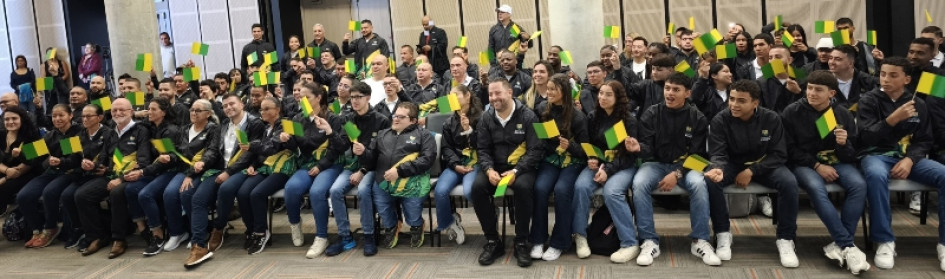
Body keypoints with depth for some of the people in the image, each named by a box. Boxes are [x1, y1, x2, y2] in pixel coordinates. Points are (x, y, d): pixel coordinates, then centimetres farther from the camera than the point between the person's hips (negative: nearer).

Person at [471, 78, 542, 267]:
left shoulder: (527, 116, -6)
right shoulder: (486, 118, 6)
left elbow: (535, 150, -10)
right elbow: (482, 149, 5)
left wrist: (516, 171, -23)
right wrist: (489, 170, -16)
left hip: (521, 167, -3)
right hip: (495, 167, 3)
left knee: (523, 187, -36)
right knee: (477, 187, -27)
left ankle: (522, 243, -18)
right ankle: (493, 241, -12)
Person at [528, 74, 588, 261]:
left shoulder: (577, 116, -7)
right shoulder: (542, 109, 3)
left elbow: (584, 149, -6)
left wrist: (570, 145, -25)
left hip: (572, 162, -3)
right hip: (550, 159, 3)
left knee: (561, 189, -31)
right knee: (540, 188, -27)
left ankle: (559, 243, -17)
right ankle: (538, 240, -16)